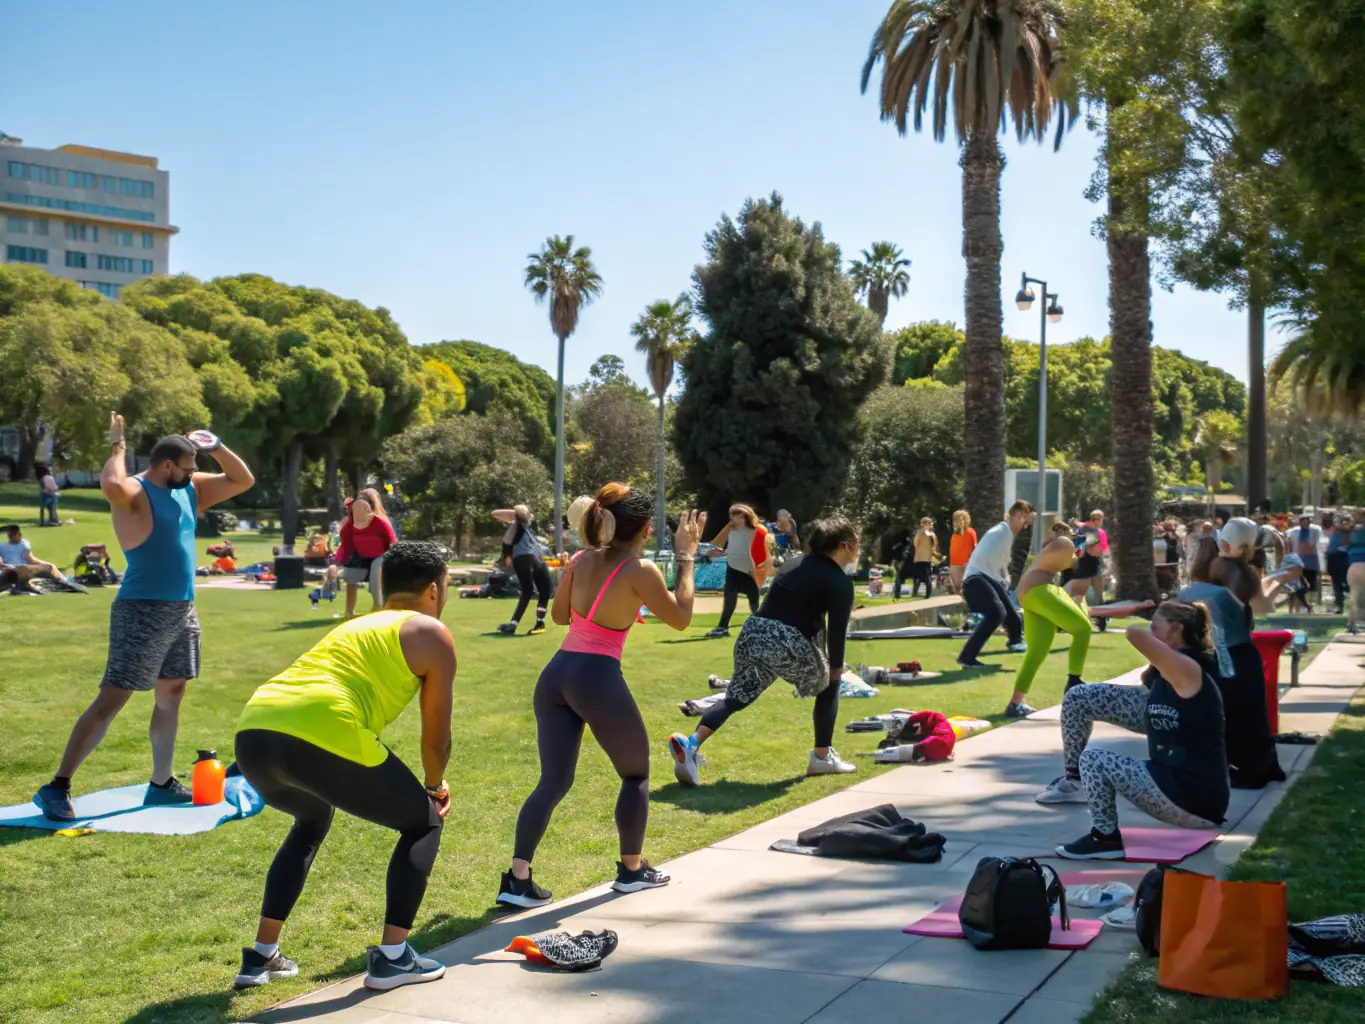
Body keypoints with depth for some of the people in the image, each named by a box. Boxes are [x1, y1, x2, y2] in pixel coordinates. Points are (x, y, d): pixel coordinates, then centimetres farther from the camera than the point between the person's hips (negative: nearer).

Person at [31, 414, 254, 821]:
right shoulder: (135, 492, -13)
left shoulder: (190, 490, 11)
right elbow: (111, 485, -38)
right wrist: (118, 446, -20)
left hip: (183, 610, 8)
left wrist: (216, 447, 4)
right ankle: (58, 787, -4)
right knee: (111, 700, -9)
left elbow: (243, 480, 18)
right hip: (143, 610, -8)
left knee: (171, 696, 14)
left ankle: (161, 783, 25)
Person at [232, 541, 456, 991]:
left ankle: (261, 956, 33)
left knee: (312, 822, 37)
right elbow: (436, 736, 13)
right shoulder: (432, 633, 13)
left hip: (254, 733, 8)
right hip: (322, 738, -7)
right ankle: (391, 957, 13)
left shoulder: (355, 625, 34)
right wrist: (434, 785, 34)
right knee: (424, 821, 16)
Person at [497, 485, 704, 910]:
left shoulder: (580, 561, 8)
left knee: (553, 781, 9)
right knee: (636, 773, 17)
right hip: (599, 679, -6)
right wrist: (686, 558, 5)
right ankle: (632, 869, 26)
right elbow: (681, 619, 1)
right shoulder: (641, 571, -9)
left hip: (556, 675, 6)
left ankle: (518, 878, -1)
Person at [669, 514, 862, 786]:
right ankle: (822, 757, 22)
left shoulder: (798, 565, 23)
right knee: (828, 687, 19)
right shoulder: (840, 581, 1)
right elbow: (837, 631, -3)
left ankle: (691, 742, -14)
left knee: (736, 697, 9)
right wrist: (836, 672, 7)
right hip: (788, 642, -6)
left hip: (754, 632, 6)